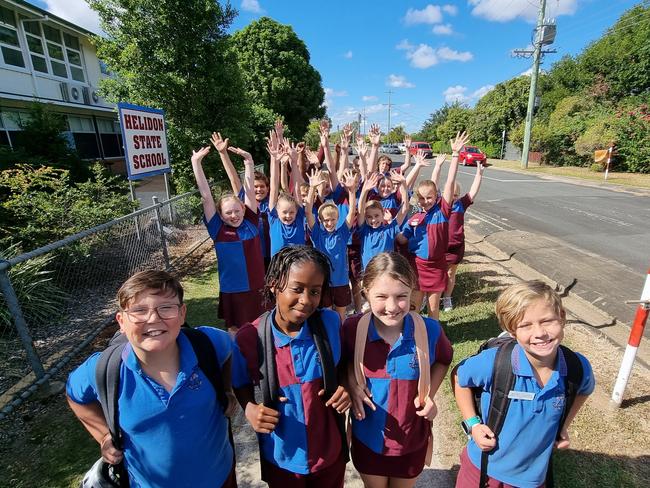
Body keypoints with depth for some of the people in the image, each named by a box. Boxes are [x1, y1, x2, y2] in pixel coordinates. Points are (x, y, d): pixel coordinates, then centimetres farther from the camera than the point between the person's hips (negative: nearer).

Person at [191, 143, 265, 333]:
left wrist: (248, 161, -16)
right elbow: (206, 196, -14)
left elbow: (249, 189, -9)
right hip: (232, 290, -1)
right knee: (235, 331, 16)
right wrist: (196, 163, -18)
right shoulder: (217, 229, -8)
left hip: (258, 287, 1)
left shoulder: (250, 222, -5)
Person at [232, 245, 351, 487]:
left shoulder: (330, 323, -18)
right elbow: (241, 385, -3)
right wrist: (250, 408, -21)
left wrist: (345, 388, -18)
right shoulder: (247, 339, -22)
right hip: (281, 459, 0)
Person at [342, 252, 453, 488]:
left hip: (412, 440, 1)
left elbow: (443, 360, 2)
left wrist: (429, 393, -12)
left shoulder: (429, 330, -21)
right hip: (368, 439, 0)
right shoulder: (352, 328, -22)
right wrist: (351, 381, -18)